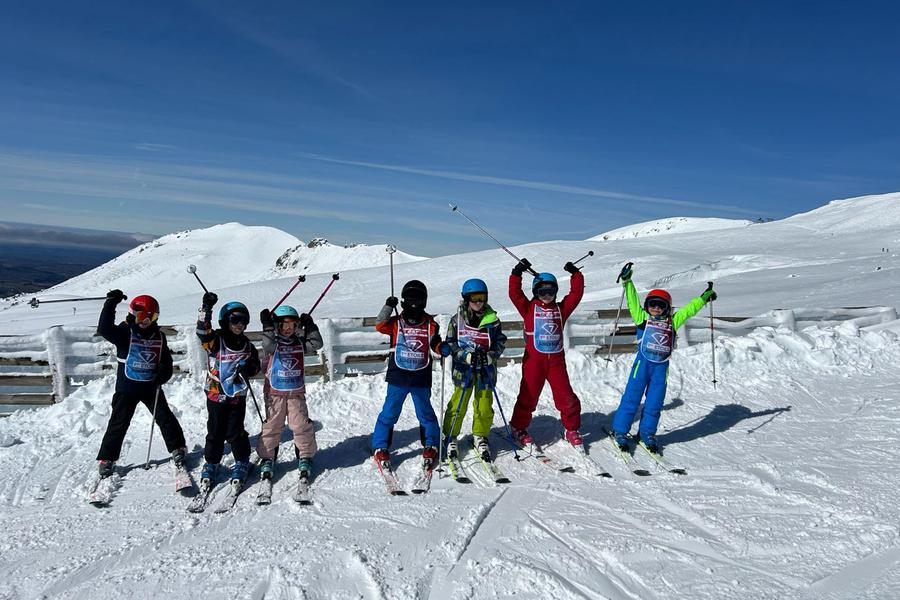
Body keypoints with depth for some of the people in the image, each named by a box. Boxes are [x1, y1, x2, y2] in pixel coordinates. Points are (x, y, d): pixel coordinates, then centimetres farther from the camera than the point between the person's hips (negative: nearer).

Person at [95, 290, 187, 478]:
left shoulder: (159, 336, 3)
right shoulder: (125, 332, -9)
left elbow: (166, 361, 8)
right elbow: (104, 329, -28)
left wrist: (162, 376, -11)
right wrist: (111, 303, -32)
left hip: (151, 387, 3)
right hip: (127, 387, -3)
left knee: (165, 418, 5)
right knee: (118, 423, 2)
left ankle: (178, 449, 18)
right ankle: (107, 459, 14)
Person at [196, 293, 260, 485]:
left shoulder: (247, 346, 6)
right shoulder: (215, 341, -6)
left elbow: (256, 365, 15)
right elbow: (203, 331, -25)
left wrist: (249, 368, -9)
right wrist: (206, 309, -36)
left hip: (238, 396, 1)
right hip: (216, 395, -1)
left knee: (235, 432, 5)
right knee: (215, 431, 8)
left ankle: (242, 462, 23)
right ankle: (211, 463, 25)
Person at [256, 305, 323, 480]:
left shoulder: (300, 342, 5)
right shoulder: (273, 342, -4)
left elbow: (316, 344, -6)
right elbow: (268, 347, -26)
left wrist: (310, 327, -10)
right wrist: (268, 327, -30)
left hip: (296, 392, 2)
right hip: (275, 393, -2)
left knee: (302, 425, 1)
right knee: (271, 426, 5)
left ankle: (305, 457, 17)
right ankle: (267, 458, 20)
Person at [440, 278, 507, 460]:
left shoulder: (492, 319, 0)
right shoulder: (457, 319, -3)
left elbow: (501, 342, 5)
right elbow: (450, 343, -1)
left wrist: (490, 356, -13)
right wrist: (467, 355, -16)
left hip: (486, 369, 1)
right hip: (463, 368, -1)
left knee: (484, 405, 6)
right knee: (458, 404, 1)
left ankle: (480, 436, 26)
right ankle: (450, 437, 18)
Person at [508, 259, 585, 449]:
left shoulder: (561, 309, 11)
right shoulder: (529, 308, 3)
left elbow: (576, 294, 9)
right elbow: (514, 293, -6)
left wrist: (575, 274, 7)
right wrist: (517, 273, -10)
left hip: (556, 360, 3)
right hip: (534, 360, -2)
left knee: (567, 397, 3)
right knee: (528, 396, 5)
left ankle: (572, 430, 21)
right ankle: (518, 428, 23)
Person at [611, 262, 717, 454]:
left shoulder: (672, 322, 13)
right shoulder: (642, 318, 6)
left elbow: (689, 309, 19)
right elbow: (633, 301, 0)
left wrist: (705, 297, 22)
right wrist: (627, 282, -8)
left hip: (661, 367, 3)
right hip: (642, 363, -3)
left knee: (654, 403, 8)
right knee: (631, 399, -1)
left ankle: (647, 433, 22)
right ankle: (620, 431, 9)